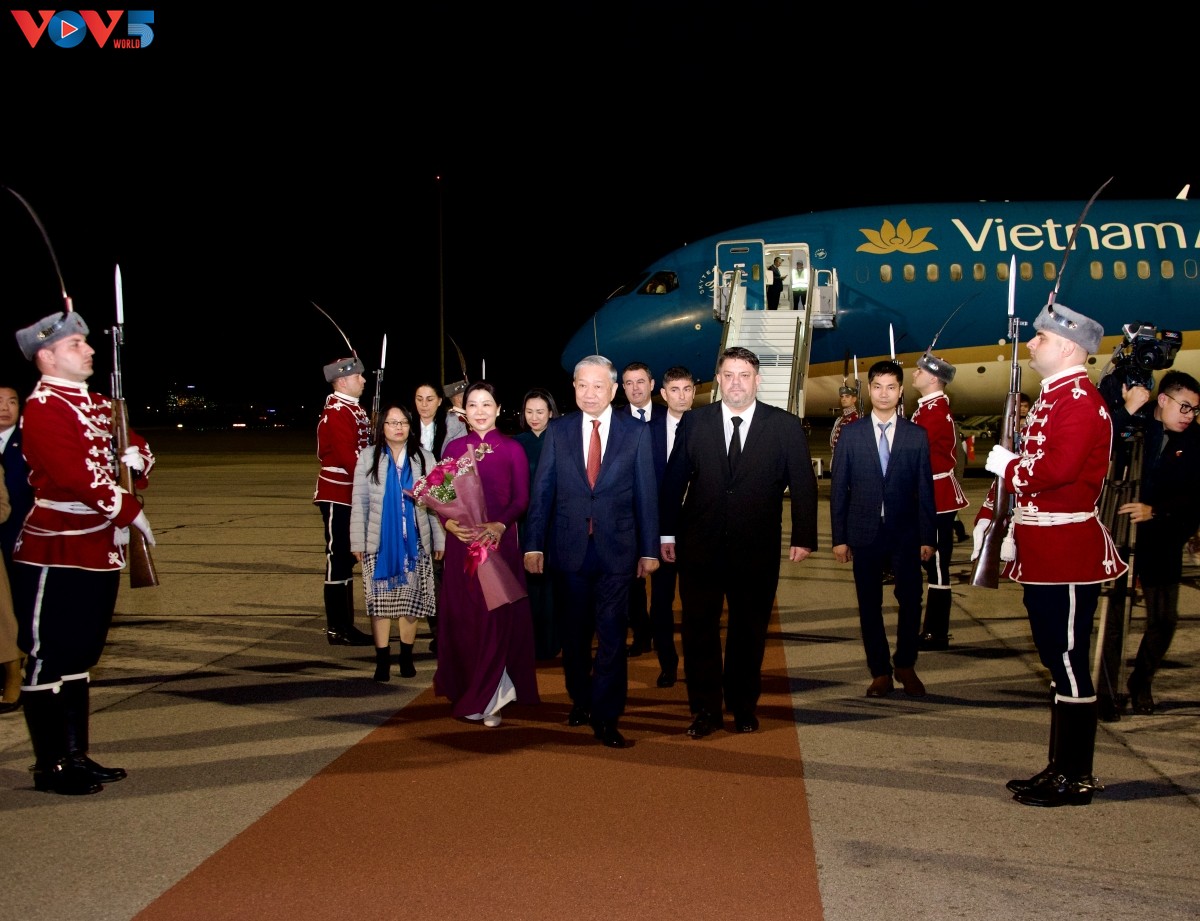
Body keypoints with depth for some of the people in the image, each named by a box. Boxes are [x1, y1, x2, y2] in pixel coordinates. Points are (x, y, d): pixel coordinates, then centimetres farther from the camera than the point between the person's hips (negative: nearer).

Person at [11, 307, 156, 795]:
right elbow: (77, 476, -22)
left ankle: (76, 756, 23)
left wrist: (136, 458, -5)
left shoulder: (97, 403, 14)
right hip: (55, 554, -9)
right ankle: (50, 766, 10)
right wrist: (130, 511, -16)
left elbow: (135, 444, 18)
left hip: (100, 550, 9)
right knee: (48, 660, 1)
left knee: (81, 657, 14)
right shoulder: (41, 408, -13)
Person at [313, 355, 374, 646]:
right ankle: (337, 630, 3)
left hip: (352, 496, 10)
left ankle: (345, 626, 21)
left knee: (346, 559, 13)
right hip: (337, 496, -10)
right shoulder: (336, 413, -16)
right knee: (338, 559, -4)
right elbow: (349, 458, -23)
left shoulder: (355, 410, 14)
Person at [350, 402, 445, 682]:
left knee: (411, 600, 3)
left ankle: (406, 657, 15)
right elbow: (359, 503, 4)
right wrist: (357, 542, 0)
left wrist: (439, 539, 4)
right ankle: (382, 660, 6)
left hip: (415, 543, 1)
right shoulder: (368, 459, 3)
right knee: (380, 601, 0)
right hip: (380, 543, -1)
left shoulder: (424, 459, 5)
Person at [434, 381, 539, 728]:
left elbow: (521, 498, -1)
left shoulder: (512, 449, 1)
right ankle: (465, 691, 20)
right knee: (461, 617, 5)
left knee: (496, 617, -4)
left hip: (499, 541, -2)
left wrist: (501, 525, -18)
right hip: (461, 542, 2)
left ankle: (488, 699, 7)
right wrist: (448, 521, -13)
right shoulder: (454, 448, 8)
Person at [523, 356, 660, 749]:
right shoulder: (557, 431, 4)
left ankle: (605, 718, 2)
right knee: (575, 632, 13)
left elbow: (646, 493, 2)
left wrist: (649, 549, 0)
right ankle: (580, 700, 31)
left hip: (616, 549, -2)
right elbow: (541, 491, 4)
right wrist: (534, 544, -1)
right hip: (569, 549, 2)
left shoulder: (637, 432, 1)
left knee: (612, 635, -4)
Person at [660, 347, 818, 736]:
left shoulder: (785, 426, 0)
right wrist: (667, 533, 3)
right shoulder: (694, 422, 3)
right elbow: (674, 480, 5)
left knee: (749, 631, 11)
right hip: (700, 545, 1)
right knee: (698, 629, 3)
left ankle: (744, 707, 26)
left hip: (757, 550, 0)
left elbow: (803, 484, 1)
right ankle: (705, 710, 15)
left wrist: (803, 537, -5)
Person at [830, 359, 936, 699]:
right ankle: (880, 672, 18)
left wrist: (927, 537, 0)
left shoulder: (917, 435, 4)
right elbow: (839, 488, 3)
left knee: (910, 601, -2)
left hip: (905, 534, 0)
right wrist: (839, 537, -1)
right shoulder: (851, 433, 3)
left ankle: (905, 665, 20)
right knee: (869, 606, 5)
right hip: (865, 534, 0)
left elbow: (925, 489, 4)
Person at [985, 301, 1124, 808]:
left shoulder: (1081, 401, -15)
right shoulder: (1051, 397, 16)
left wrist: (1006, 466, -10)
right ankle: (1061, 767, 25)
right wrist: (1013, 528, 13)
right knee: (1056, 658, 15)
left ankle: (1076, 779, 6)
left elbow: (1057, 470, -27)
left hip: (1067, 552, -10)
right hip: (1043, 553, 10)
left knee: (1069, 660, -3)